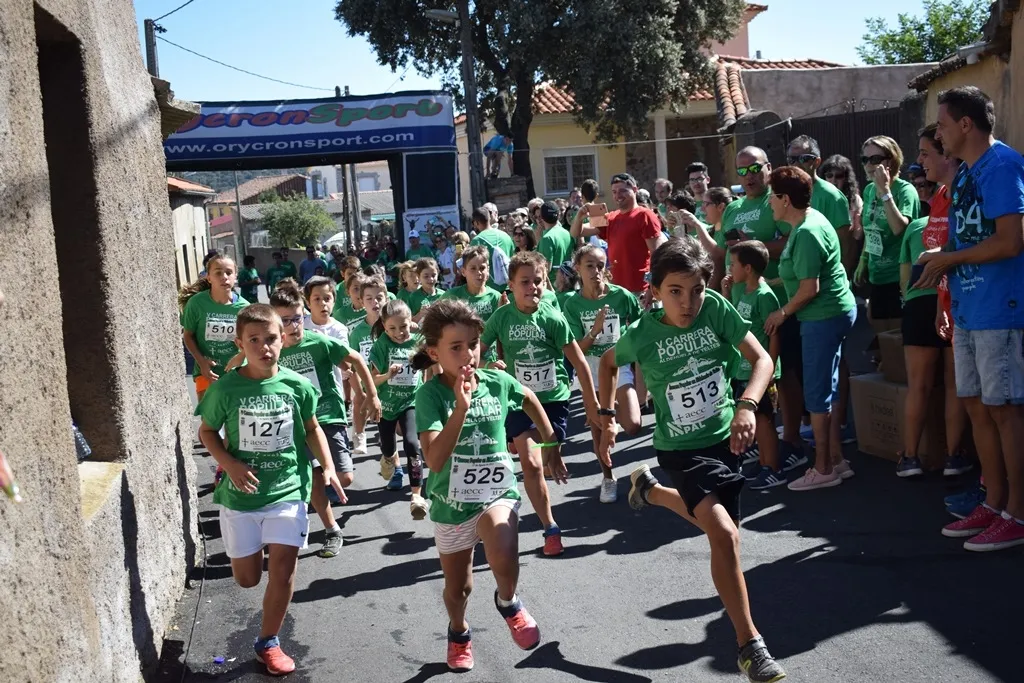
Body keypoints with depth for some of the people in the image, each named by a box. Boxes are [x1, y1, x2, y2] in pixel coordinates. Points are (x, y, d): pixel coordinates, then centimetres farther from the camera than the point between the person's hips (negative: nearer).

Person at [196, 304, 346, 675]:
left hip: (288, 490, 0)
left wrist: (327, 467, -1)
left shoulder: (297, 385, -7)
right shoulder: (226, 388, -11)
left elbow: (312, 429, 8)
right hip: (241, 494, 0)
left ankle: (268, 643, 14)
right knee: (247, 578, 11)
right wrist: (230, 464, -13)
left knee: (283, 570, -7)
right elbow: (207, 431, 2)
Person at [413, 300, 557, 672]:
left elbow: (529, 399, 15)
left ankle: (508, 602, 5)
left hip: (498, 493, 1)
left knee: (504, 561, -29)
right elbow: (434, 459, -32)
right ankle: (458, 632, 52)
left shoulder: (498, 382, -9)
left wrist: (550, 441, 20)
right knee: (458, 586, 18)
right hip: (451, 503, 0)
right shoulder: (430, 395, -20)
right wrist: (461, 408, -40)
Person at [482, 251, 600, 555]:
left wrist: (592, 404, -4)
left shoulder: (553, 318, -12)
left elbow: (580, 362, -6)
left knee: (552, 456, 8)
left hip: (554, 398, 0)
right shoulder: (502, 317, -9)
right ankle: (550, 529, -2)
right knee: (531, 464, -11)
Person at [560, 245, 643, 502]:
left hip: (620, 365, -1)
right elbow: (577, 349, -8)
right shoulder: (572, 304, -8)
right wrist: (595, 331, -27)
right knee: (598, 429, 8)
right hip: (590, 369, 1)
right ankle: (608, 478, 29)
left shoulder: (622, 296, -12)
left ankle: (616, 409, 17)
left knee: (633, 427, -16)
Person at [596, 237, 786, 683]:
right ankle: (749, 645, -8)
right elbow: (609, 362, 5)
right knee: (725, 535, -21)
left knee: (717, 525, 22)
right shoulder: (642, 335, -16)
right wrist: (607, 419, 4)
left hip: (724, 436, 4)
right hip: (681, 449, -4)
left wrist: (747, 406, -34)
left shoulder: (716, 309, -14)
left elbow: (761, 359, -17)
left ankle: (650, 489, 51)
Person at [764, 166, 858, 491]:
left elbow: (810, 288, -23)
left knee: (817, 393, -2)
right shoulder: (810, 219, 9)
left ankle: (823, 469, 8)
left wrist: (783, 312, -10)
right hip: (832, 314, 10)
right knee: (828, 390, 16)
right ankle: (836, 460, 25)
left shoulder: (806, 233, -21)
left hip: (824, 318, -10)